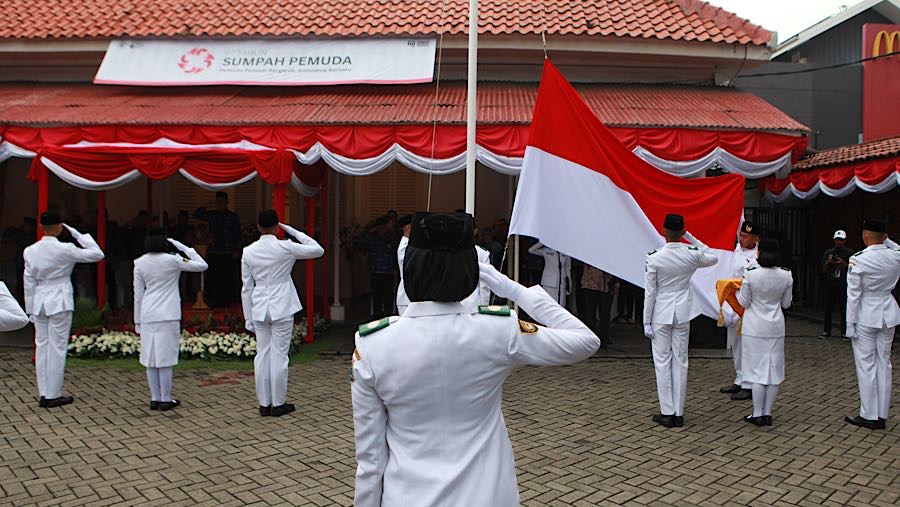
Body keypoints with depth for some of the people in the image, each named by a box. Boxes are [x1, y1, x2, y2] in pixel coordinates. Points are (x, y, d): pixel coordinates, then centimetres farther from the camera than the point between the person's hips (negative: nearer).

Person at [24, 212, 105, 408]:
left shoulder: (30, 251, 2)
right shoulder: (64, 250, -13)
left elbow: (29, 282, 7)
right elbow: (97, 254, -8)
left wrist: (30, 309, 14)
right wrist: (79, 234, -2)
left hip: (39, 302, 5)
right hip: (60, 302, -5)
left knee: (42, 347, 10)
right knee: (57, 348, 1)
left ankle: (44, 394, 15)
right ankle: (53, 395, 6)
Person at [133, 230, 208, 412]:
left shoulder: (140, 263, 2)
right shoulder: (172, 260, -9)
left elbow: (138, 294, 5)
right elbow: (202, 265, -1)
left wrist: (137, 321, 12)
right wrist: (182, 247, 1)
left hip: (148, 315, 4)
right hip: (168, 315, -4)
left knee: (151, 358, 9)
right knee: (165, 358, 1)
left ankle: (155, 399, 14)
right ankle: (165, 400, 6)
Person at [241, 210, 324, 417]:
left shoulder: (248, 252, 2)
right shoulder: (286, 247, -9)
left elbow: (247, 288, 5)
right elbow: (318, 250, 2)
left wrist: (248, 318, 12)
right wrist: (292, 231, 3)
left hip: (259, 308, 3)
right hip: (282, 308, -3)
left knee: (262, 354, 9)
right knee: (279, 355, 2)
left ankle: (264, 404, 15)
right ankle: (278, 404, 9)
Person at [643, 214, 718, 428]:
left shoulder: (654, 258, -13)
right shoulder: (692, 255, -5)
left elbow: (650, 292, -9)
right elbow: (713, 258, 19)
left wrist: (647, 321, -2)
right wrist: (691, 238, 14)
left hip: (661, 314, -3)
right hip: (683, 314, 3)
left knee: (663, 362, 4)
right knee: (680, 361, 8)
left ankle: (667, 413, 7)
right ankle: (678, 413, 13)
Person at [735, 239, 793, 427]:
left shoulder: (750, 274, -15)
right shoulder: (786, 275, -4)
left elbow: (744, 302, -6)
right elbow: (786, 304, 6)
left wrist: (737, 290, 11)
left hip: (754, 328, -3)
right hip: (776, 327, 3)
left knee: (757, 370, 3)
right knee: (774, 370, 10)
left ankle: (758, 414, 8)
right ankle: (767, 413, 16)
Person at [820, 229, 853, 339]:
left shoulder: (849, 253, 4)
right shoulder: (828, 252, 11)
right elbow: (824, 269, 8)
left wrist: (844, 263, -15)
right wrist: (828, 262, -11)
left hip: (843, 285, -2)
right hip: (830, 284, 2)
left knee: (844, 308, -3)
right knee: (828, 308, 3)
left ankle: (844, 331, 4)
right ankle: (827, 331, 9)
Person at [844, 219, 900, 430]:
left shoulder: (858, 260, -16)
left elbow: (853, 294, -14)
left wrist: (850, 323, -8)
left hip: (865, 317, -5)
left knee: (866, 365, 2)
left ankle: (869, 416, 7)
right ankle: (881, 416, 18)